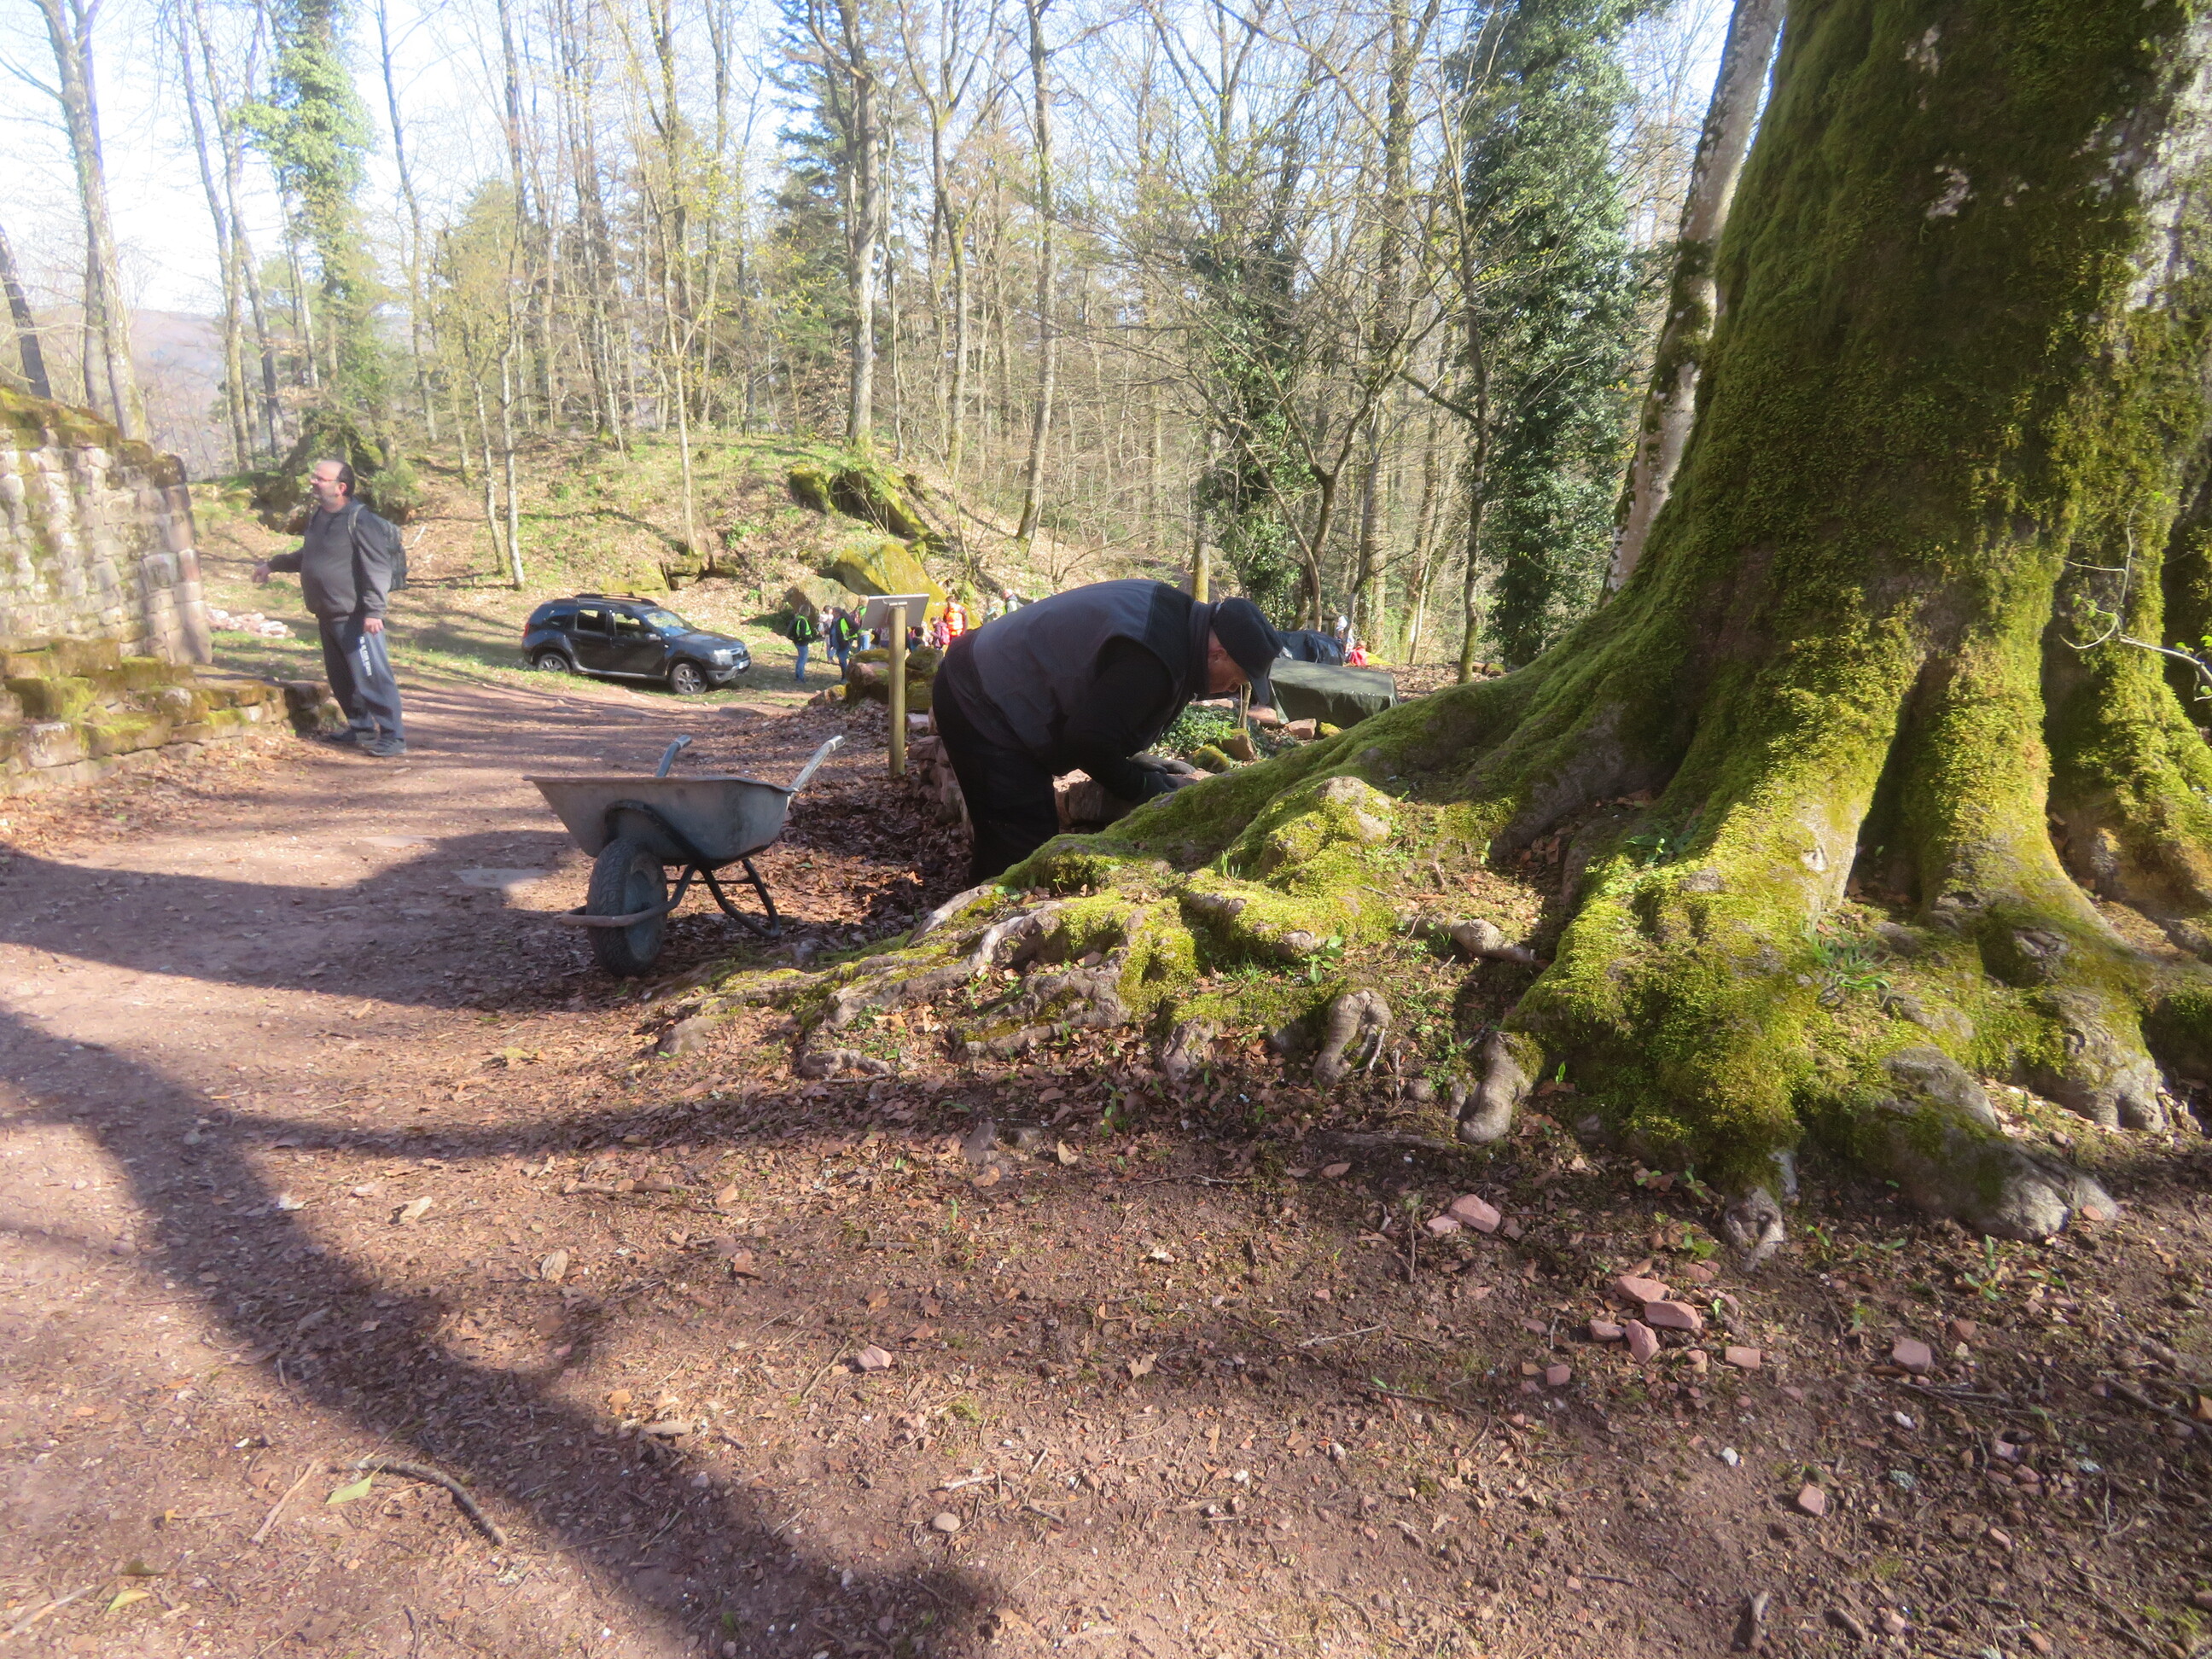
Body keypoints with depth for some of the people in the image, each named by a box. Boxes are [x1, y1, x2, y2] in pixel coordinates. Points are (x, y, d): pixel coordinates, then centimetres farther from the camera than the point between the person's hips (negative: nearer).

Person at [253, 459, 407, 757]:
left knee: (372, 676, -10)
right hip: (328, 617, 9)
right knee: (341, 679, 15)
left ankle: (392, 737, -7)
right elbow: (306, 557, 34)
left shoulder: (360, 520, -12)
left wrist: (373, 611, -25)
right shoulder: (317, 518, 15)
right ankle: (361, 729, 27)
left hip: (355, 617, -9)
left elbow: (377, 568, -19)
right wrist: (272, 564, 38)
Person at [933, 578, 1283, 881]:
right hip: (982, 709, -10)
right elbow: (1090, 742, -26)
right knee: (1026, 848, -10)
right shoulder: (1152, 661, -30)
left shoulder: (1174, 610, 3)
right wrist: (1155, 789, -12)